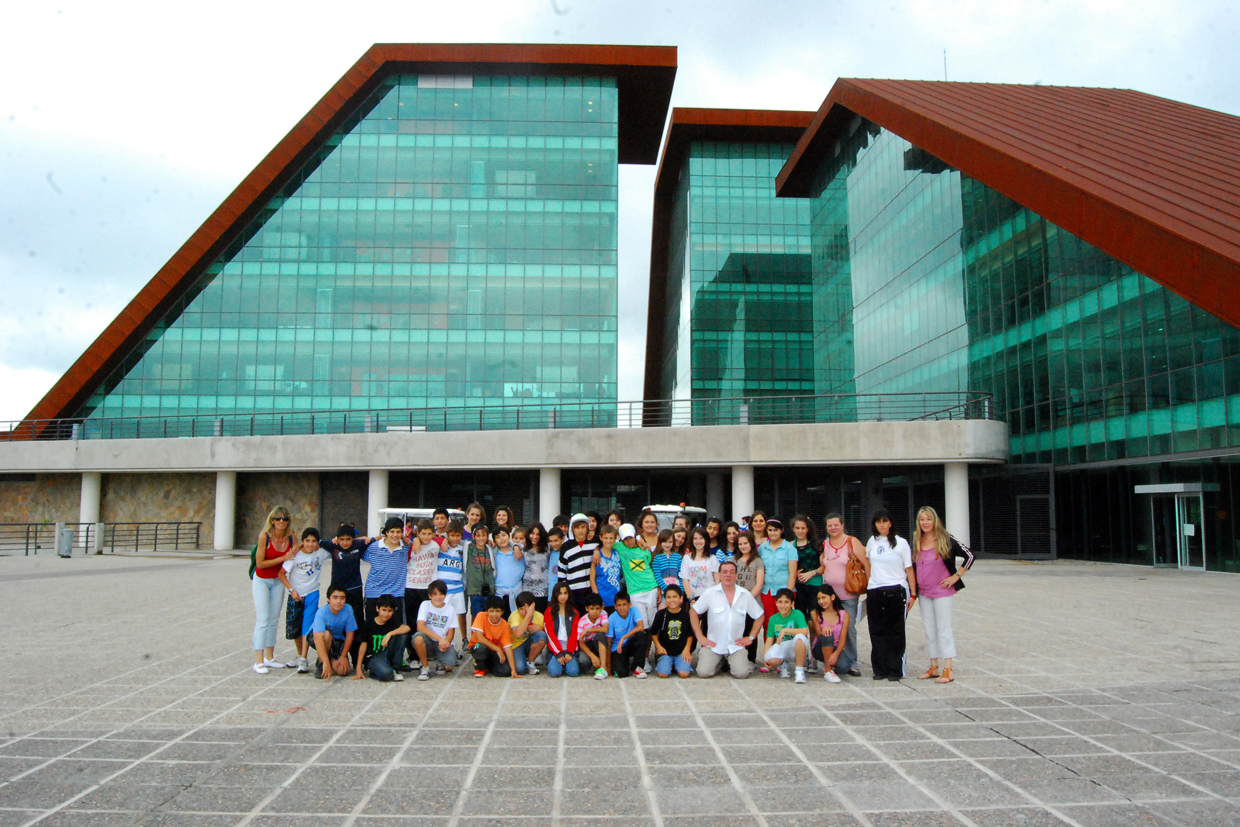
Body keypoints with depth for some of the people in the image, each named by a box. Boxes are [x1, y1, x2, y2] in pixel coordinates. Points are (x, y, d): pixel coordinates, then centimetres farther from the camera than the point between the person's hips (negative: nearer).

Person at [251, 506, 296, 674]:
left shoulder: (290, 537, -7)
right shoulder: (265, 536, -19)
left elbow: (290, 562, 4)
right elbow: (260, 563, -19)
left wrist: (293, 554, -17)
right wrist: (282, 558, -23)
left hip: (278, 581, 5)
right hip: (261, 581, -5)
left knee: (274, 619, 10)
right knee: (263, 619, -10)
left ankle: (269, 657, 19)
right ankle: (258, 661, -8)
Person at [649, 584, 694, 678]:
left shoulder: (686, 614, 0)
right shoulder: (661, 614, -2)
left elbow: (690, 634, 9)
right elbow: (653, 632, 8)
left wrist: (687, 649, -2)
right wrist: (658, 646, -2)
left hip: (682, 651, 0)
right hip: (665, 651, 0)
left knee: (684, 673, -20)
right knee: (663, 674, -20)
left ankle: (686, 662, 13)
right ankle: (659, 663, 14)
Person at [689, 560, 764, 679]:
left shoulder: (745, 595, 4)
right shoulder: (710, 593, -3)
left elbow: (759, 616, 14)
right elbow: (693, 612, 4)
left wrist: (751, 637, 6)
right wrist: (700, 637, -1)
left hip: (736, 645, 1)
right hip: (713, 644, -1)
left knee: (742, 673, -20)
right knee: (704, 672, -17)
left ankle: (731, 663, 16)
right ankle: (719, 662, 17)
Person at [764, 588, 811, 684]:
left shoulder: (797, 614, -8)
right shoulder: (773, 618, 5)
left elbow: (805, 631, -24)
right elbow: (769, 639, 4)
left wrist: (785, 630, -24)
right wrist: (765, 656, -10)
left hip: (797, 648, -3)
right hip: (781, 648, 3)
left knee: (800, 637, -37)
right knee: (770, 659, -33)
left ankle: (800, 671, -19)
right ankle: (783, 663, 9)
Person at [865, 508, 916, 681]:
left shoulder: (901, 542, 0)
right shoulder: (872, 542, 10)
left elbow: (909, 569, -1)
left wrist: (913, 594, -7)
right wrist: (867, 590, 17)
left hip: (896, 591, -3)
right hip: (874, 592, 3)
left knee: (895, 632, 1)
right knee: (877, 631, 4)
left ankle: (895, 670, 8)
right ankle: (880, 669, 11)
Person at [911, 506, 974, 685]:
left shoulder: (946, 540, -10)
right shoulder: (916, 542, 6)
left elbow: (969, 556, -7)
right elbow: (913, 566, 16)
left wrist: (955, 576, -10)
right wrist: (912, 591, 10)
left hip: (942, 591, -5)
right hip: (924, 592, 5)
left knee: (944, 629, -3)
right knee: (929, 630, 11)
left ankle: (948, 670, 2)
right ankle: (933, 667, 21)